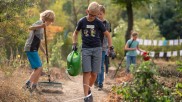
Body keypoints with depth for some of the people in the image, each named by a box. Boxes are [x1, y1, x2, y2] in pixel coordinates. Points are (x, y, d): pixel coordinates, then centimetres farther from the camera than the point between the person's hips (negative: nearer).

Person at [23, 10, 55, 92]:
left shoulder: (42, 26, 23)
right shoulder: (40, 22, -6)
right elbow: (30, 28, -27)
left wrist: (45, 52, 26)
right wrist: (41, 26, -41)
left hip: (33, 49, 10)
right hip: (31, 48, -10)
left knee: (39, 68, 11)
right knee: (38, 68, -13)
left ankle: (34, 86, 13)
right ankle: (28, 84, -16)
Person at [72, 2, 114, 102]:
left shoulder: (98, 23, -1)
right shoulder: (82, 21, 0)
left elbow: (107, 35, 8)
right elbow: (75, 33, 17)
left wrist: (111, 47, 0)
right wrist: (74, 43, 3)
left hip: (97, 49, 1)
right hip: (85, 49, -1)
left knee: (94, 74, 1)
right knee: (86, 72, -10)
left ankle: (89, 89, 26)